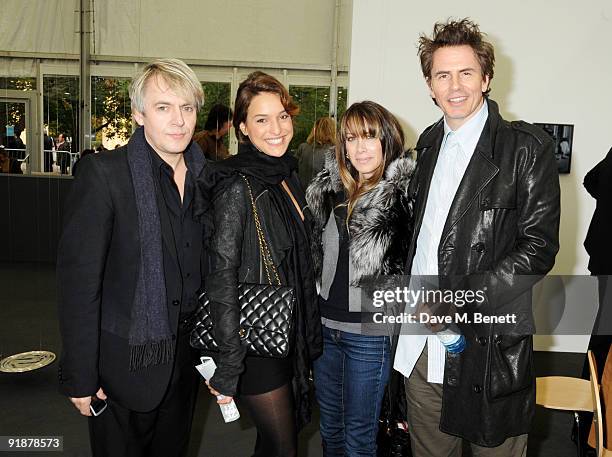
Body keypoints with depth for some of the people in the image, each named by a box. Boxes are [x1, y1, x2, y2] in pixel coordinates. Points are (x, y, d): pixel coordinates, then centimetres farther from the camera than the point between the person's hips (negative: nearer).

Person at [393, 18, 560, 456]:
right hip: (421, 339, 5)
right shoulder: (431, 142, 10)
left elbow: (540, 246, -14)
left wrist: (459, 301, -20)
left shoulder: (527, 147, -10)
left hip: (488, 342, -5)